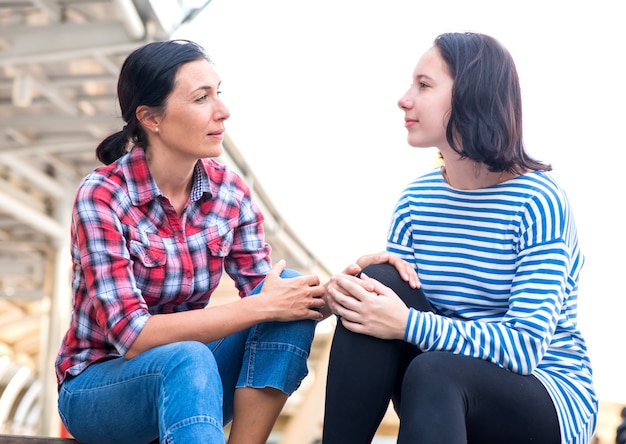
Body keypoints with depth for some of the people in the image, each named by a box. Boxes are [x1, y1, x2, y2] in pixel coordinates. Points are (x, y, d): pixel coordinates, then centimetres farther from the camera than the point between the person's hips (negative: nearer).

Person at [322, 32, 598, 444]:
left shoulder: (538, 201, -16)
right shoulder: (415, 200, 2)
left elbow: (526, 345, -24)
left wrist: (408, 324, -33)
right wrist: (350, 298, -21)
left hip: (547, 400, -5)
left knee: (434, 370, -36)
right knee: (378, 280, -19)